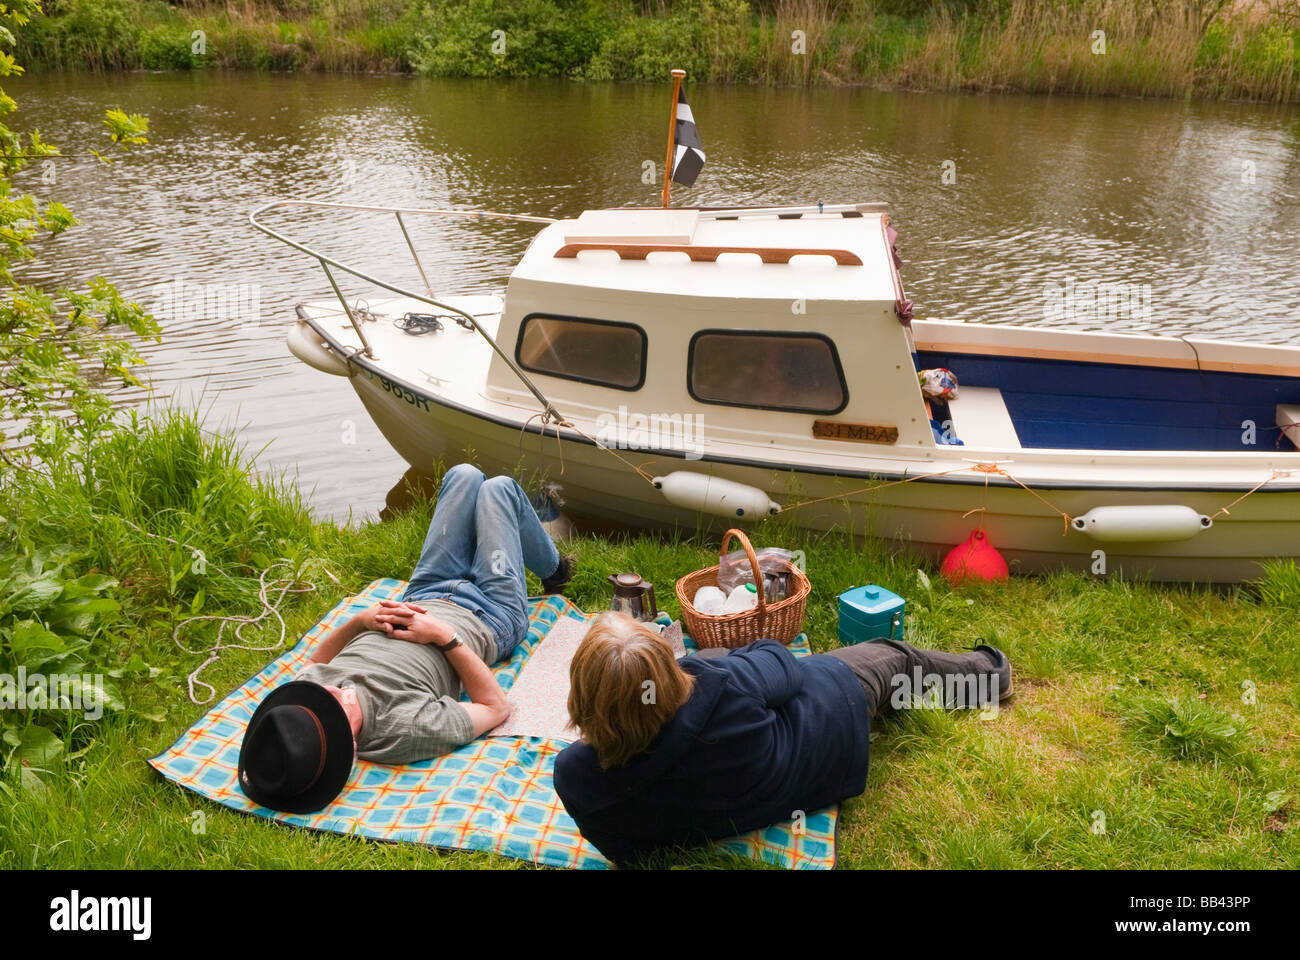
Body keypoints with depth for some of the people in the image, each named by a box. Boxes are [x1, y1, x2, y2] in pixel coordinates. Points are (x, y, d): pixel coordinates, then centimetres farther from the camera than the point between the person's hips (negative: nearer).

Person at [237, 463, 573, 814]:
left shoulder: (303, 691, -32)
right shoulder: (411, 731, -46)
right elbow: (495, 706, -29)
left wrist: (359, 620, -25)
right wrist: (445, 636, -36)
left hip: (423, 596, 5)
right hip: (489, 618, -4)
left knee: (464, 474, 13)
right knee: (498, 486, 7)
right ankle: (553, 568, 46)